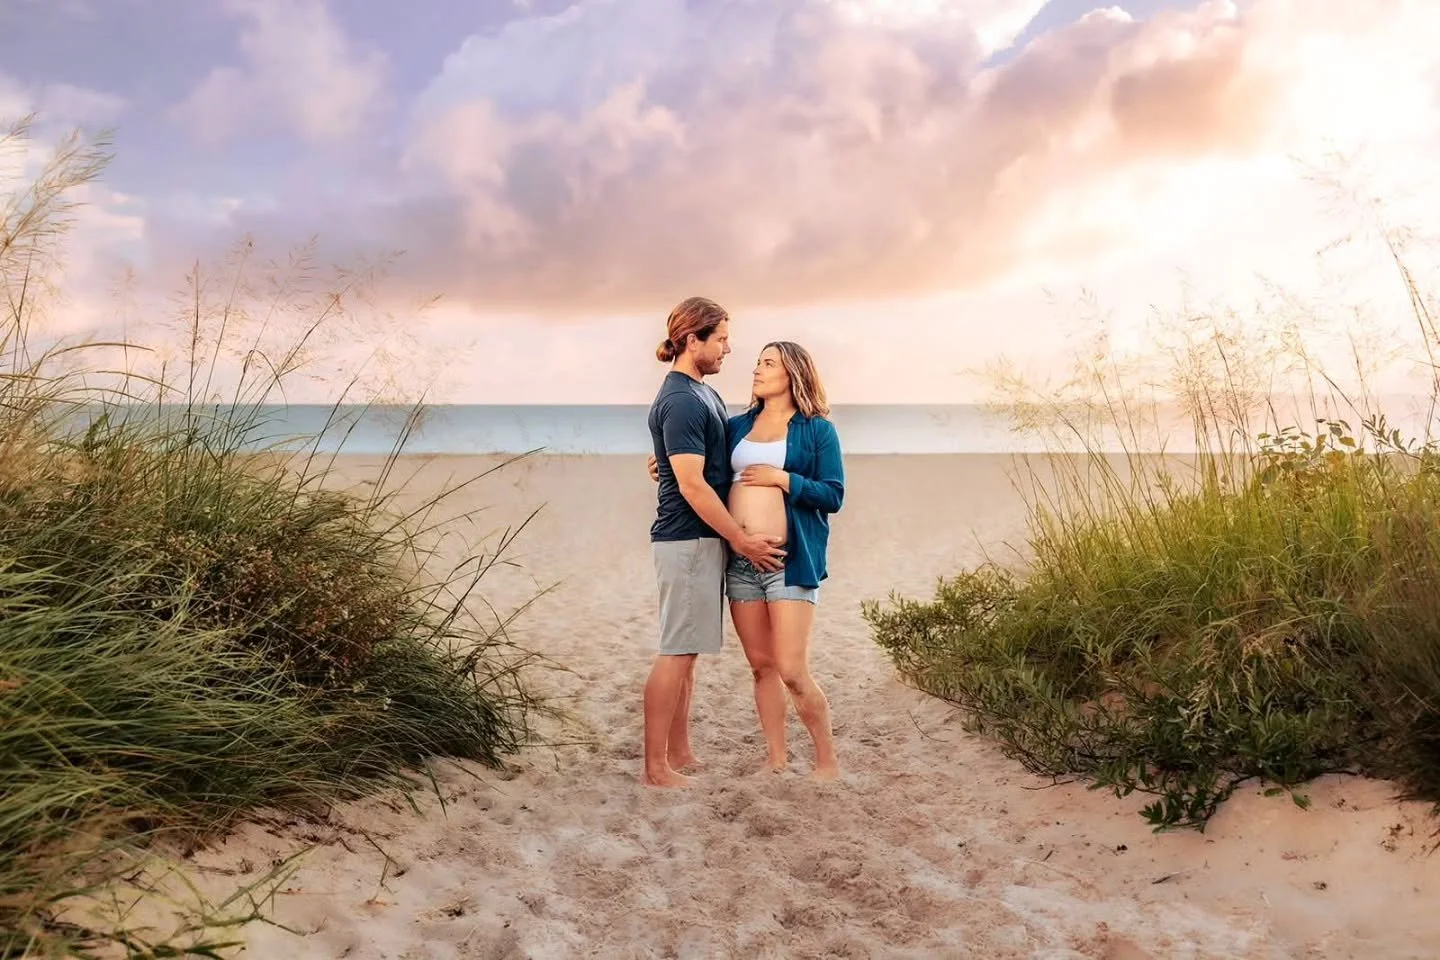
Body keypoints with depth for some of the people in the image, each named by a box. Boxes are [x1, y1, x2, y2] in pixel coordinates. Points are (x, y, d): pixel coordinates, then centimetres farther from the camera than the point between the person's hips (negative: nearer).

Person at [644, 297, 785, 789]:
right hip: (688, 540, -10)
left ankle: (679, 753, 23)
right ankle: (655, 766, 5)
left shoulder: (703, 392, 14)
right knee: (677, 652, -4)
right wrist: (742, 539, -16)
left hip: (705, 539, 10)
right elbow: (692, 485, -21)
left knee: (688, 650, 14)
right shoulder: (680, 400, -17)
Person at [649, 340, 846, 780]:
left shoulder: (817, 429, 1)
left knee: (792, 671, -7)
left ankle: (827, 759, 12)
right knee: (760, 665, 10)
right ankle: (777, 761, 22)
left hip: (790, 561, -5)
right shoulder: (737, 426, 13)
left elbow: (834, 495, -5)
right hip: (739, 561, 5)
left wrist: (782, 479, -13)